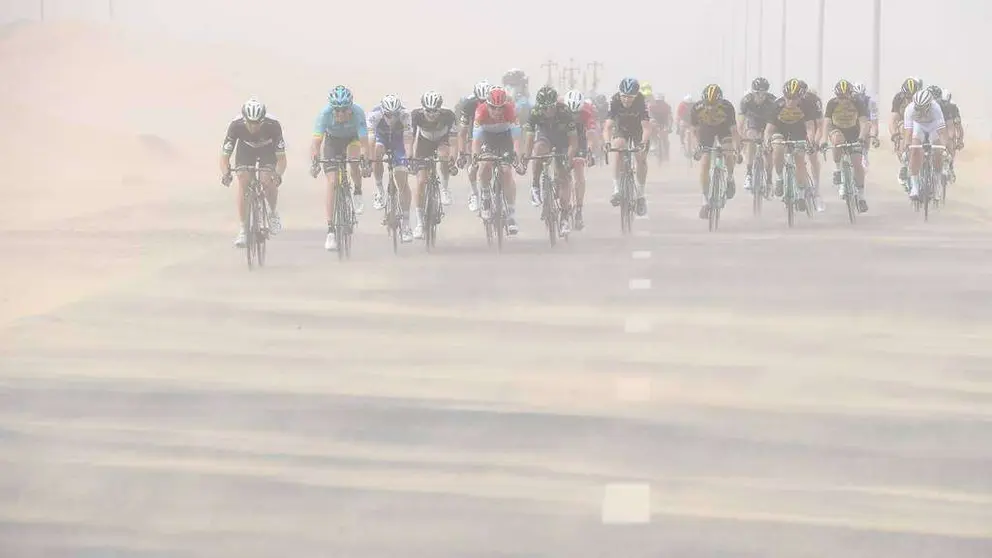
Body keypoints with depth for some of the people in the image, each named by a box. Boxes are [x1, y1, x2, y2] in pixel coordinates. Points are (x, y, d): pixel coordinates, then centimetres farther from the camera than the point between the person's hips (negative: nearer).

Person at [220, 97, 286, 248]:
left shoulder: (273, 125, -37)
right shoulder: (236, 125, -34)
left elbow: (281, 158, -33)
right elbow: (224, 156, -30)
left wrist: (278, 174, -53)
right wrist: (225, 173, -50)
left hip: (267, 149, -1)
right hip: (245, 149, 1)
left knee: (268, 181, -23)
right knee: (243, 181, -19)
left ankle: (273, 213, 8)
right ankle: (244, 228, -10)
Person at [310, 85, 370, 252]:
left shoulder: (358, 113, -34)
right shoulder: (325, 114, -33)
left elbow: (364, 142, -37)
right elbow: (316, 142, -35)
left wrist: (365, 163, -52)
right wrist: (314, 163, -51)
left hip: (352, 139, 0)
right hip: (332, 140, 0)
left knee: (354, 156, -33)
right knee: (332, 182, -13)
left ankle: (358, 192, -2)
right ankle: (330, 230, -13)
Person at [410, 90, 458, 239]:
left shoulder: (448, 115, -31)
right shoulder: (416, 115, -29)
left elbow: (453, 137, -27)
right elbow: (413, 137, -23)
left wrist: (452, 157, -37)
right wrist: (412, 157, -30)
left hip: (442, 140, -1)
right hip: (424, 143, 1)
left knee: (443, 155, -38)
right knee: (421, 182, -9)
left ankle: (444, 189, -12)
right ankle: (420, 223, -2)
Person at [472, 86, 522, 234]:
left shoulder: (510, 110, -32)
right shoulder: (481, 111, -31)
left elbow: (516, 137, -33)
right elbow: (476, 138, -33)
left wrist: (515, 154, -49)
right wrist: (475, 155, -48)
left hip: (505, 136, -1)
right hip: (487, 137, 1)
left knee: (506, 172, -15)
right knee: (485, 166, -22)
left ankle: (511, 214, -12)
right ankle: (485, 201, 1)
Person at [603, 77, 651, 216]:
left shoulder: (641, 102, -32)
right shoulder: (614, 101, -29)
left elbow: (646, 127, -38)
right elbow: (607, 126, -35)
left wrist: (644, 142, -57)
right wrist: (607, 143, -53)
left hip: (639, 131, 0)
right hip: (621, 129, 0)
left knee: (641, 158, -17)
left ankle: (640, 195, -1)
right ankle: (617, 190, -23)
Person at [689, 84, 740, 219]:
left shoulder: (727, 107, -34)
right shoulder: (696, 108, -31)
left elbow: (734, 130, -29)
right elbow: (695, 130, -16)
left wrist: (738, 151, -31)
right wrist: (697, 148, -23)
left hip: (723, 128, -1)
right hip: (706, 130, 1)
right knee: (704, 164, -9)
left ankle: (729, 179, 3)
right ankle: (705, 200, 1)